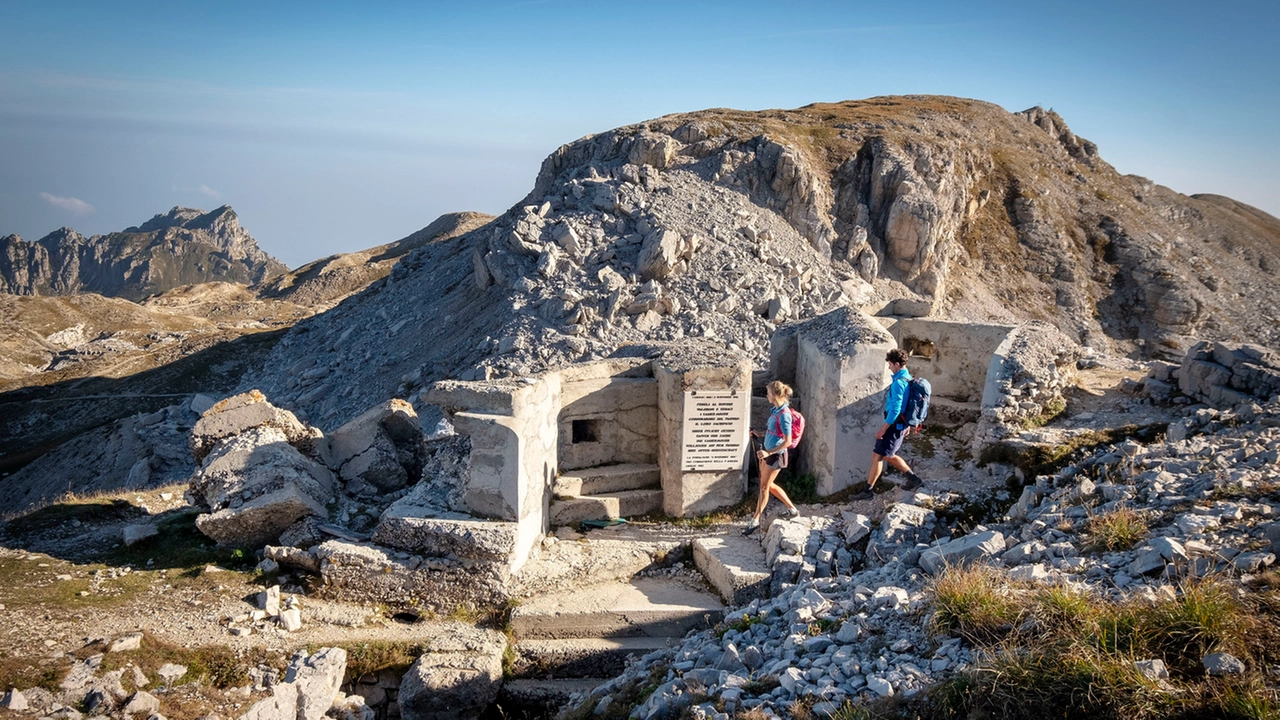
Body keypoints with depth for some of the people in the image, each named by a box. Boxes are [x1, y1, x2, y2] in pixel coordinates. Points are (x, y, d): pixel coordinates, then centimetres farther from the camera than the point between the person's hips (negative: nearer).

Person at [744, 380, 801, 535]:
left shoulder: (784, 414, -24)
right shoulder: (775, 410, 3)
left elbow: (787, 441, -23)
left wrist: (768, 453, -24)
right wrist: (760, 433, 11)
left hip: (776, 455, -9)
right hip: (767, 452, 9)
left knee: (764, 486, 3)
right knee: (768, 485, 19)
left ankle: (755, 520, 16)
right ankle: (792, 508, 33)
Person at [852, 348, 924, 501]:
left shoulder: (898, 383, -22)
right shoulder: (909, 379, 9)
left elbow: (895, 409, -25)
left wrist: (883, 429, -20)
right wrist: (907, 424, 25)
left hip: (894, 426, -10)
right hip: (901, 424, 10)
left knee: (877, 456, -2)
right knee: (888, 455, 22)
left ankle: (867, 491, 3)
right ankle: (913, 478, 27)